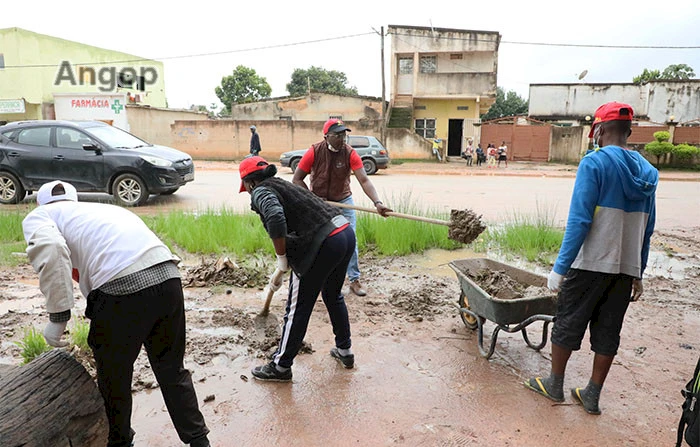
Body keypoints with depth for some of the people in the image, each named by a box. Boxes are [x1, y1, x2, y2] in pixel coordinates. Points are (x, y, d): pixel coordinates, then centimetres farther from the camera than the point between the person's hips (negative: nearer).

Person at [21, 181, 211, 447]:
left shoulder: (38, 215, 19)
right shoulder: (102, 208, 36)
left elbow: (49, 248, -6)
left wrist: (58, 316, -2)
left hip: (121, 287, -6)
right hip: (168, 277, 6)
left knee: (113, 379, 21)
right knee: (172, 370, 22)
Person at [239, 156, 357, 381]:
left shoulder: (261, 191, -1)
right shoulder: (284, 185, 25)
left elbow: (276, 218, -24)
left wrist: (282, 263, -14)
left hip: (322, 246, -9)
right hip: (347, 233, 9)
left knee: (297, 310, 7)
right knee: (333, 296, 28)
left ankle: (281, 366, 24)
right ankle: (344, 351, 43)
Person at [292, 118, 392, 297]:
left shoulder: (350, 153, -17)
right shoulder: (314, 152, -18)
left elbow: (364, 180, -26)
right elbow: (296, 180, -11)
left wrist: (377, 202, -40)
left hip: (343, 201, 0)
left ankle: (354, 280, 10)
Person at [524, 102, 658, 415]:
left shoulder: (594, 163, -13)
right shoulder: (646, 171, 8)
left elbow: (579, 220, -19)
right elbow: (647, 229, 11)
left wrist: (560, 268, -15)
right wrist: (637, 275, 18)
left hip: (591, 264, -6)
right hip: (626, 268, 6)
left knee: (567, 323, 10)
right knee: (608, 332, 14)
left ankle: (555, 384, 25)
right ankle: (592, 396, 25)